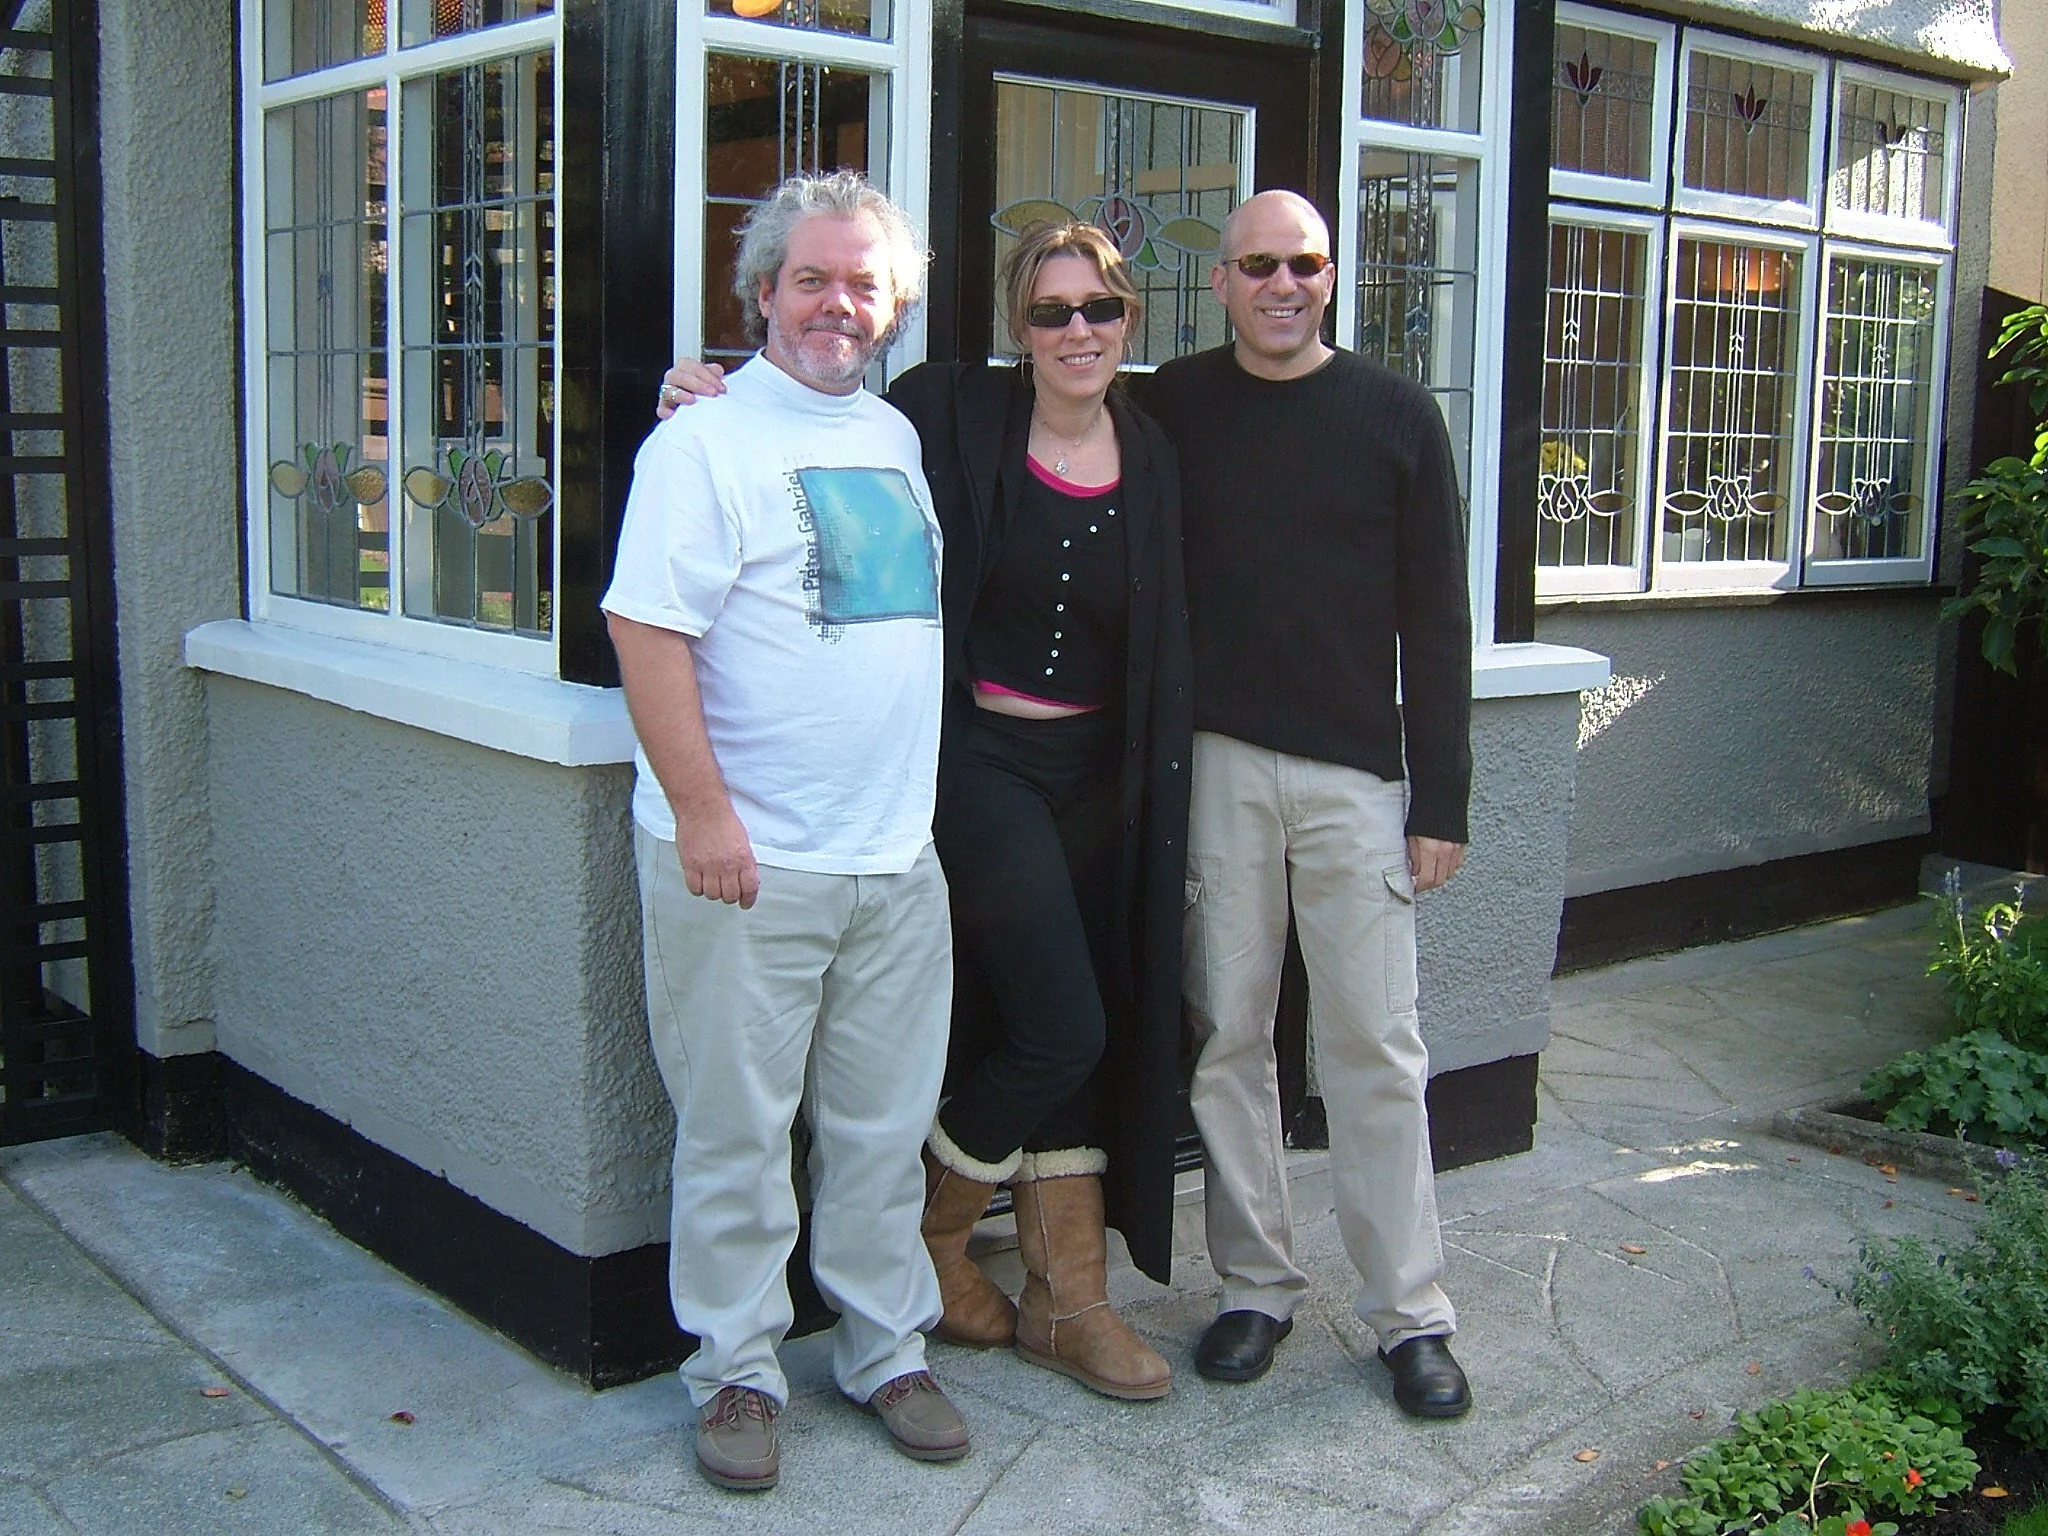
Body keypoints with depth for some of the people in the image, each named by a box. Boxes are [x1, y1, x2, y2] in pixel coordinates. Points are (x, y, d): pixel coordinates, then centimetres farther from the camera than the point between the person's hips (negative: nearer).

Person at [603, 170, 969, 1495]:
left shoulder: (900, 438, 14)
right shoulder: (705, 443, -7)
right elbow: (647, 630, -14)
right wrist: (701, 810, -19)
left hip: (896, 860, 6)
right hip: (748, 864, -6)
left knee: (883, 1128, 14)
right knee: (738, 1132, 5)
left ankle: (888, 1351, 28)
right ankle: (737, 1372, 20)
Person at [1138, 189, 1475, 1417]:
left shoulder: (1397, 417, 2)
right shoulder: (1174, 408, 5)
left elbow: (1436, 622, 2)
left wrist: (1442, 802, -1)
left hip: (1355, 777, -1)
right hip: (1215, 768, 1)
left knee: (1378, 1050, 1)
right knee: (1227, 1039, 7)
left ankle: (1413, 1314, 12)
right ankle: (1257, 1287, 21)